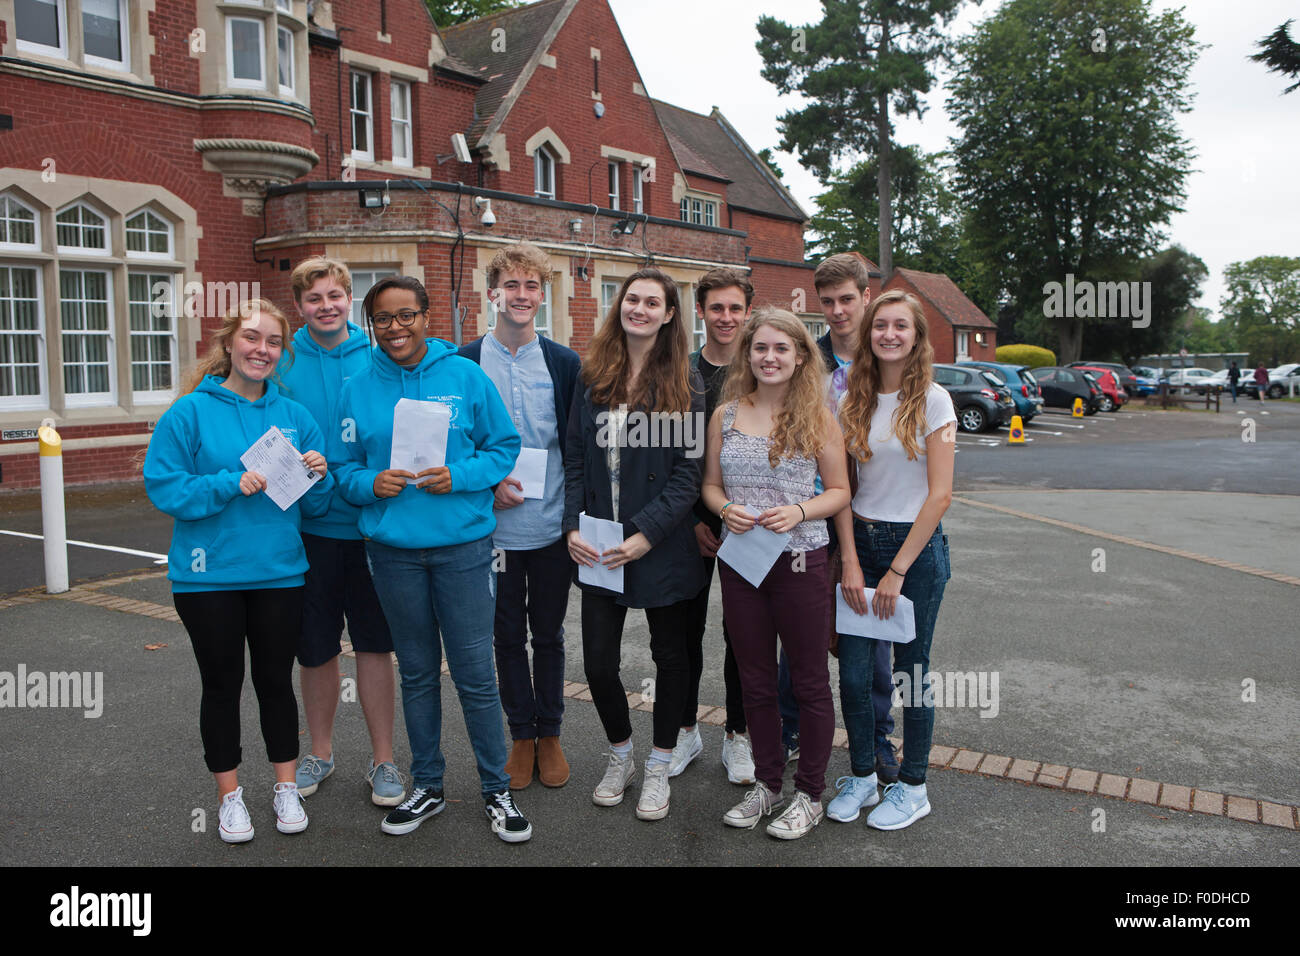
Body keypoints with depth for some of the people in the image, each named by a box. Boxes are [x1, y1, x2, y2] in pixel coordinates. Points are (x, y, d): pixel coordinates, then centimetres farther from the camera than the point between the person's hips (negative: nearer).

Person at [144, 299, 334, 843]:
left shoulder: (294, 416, 4)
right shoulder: (191, 412, -6)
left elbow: (316, 507, 7)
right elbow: (163, 487, -11)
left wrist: (318, 477, -15)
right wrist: (232, 483, -22)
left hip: (279, 573, 2)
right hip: (208, 577, -2)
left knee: (276, 681, 13)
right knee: (221, 685, 11)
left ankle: (285, 788, 29)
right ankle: (230, 795, 27)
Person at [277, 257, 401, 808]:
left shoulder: (378, 359, 1)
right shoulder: (282, 365, 1)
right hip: (308, 526, 1)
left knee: (374, 645, 7)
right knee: (315, 648, 13)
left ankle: (382, 760, 20)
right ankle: (320, 752, 33)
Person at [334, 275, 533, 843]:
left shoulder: (466, 376, -1)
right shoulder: (358, 390, 5)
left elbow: (504, 447, 1)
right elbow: (345, 468, 9)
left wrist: (460, 475, -16)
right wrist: (371, 483, -13)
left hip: (462, 544, -2)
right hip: (392, 548, 2)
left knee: (475, 673, 2)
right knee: (417, 672, 14)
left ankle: (496, 790, 19)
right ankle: (426, 786, 31)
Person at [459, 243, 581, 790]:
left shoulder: (565, 364, 3)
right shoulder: (463, 363, 0)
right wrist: (485, 485, -11)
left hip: (552, 527, 1)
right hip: (494, 527, 0)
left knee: (549, 635, 12)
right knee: (508, 636, 11)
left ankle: (549, 734, 27)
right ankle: (522, 734, 27)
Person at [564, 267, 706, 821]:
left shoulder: (684, 384, -5)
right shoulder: (593, 379, 6)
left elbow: (688, 471, -10)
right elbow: (574, 460, 6)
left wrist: (645, 535, -19)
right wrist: (573, 527, -6)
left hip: (663, 547, -2)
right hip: (598, 548, 3)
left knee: (670, 655, 11)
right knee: (597, 662, 6)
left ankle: (658, 769, 30)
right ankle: (620, 756, 32)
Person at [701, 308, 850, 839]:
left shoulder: (818, 418, -4)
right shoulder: (725, 415, 4)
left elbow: (840, 491, 0)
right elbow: (710, 484, 9)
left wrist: (799, 511, -18)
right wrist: (726, 509, -12)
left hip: (800, 562, -3)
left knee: (809, 681, 8)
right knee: (756, 681, 15)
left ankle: (809, 794, 24)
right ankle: (767, 782, 32)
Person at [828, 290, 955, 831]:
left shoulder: (932, 400, -7)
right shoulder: (854, 401, 5)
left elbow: (940, 494, -11)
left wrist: (897, 571, -12)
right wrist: (850, 561, -6)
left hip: (917, 547, -3)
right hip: (861, 542, 4)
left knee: (911, 672, 7)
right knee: (853, 674, 5)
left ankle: (912, 787, 25)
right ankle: (862, 777, 25)